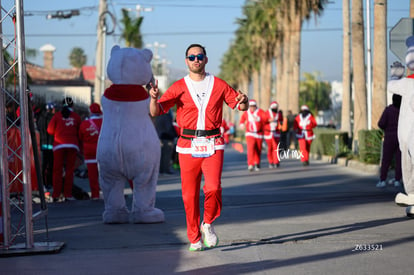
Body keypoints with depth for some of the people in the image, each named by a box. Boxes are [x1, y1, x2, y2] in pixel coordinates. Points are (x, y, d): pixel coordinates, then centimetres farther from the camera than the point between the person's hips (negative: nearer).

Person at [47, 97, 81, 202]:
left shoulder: (57, 115, 1)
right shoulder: (76, 117, 3)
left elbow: (50, 130, 2)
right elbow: (80, 132, 6)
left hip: (59, 145, 0)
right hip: (73, 145, 0)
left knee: (57, 170, 4)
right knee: (70, 170, 5)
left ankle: (56, 195, 0)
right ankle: (68, 194, 1)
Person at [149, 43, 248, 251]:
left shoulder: (219, 85, 8)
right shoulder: (178, 87, 5)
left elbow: (240, 106, 14)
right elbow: (156, 112, -2)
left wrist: (243, 101, -11)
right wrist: (154, 98, -24)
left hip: (213, 145, 0)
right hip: (188, 145, 0)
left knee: (213, 187, -18)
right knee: (189, 195, 0)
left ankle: (208, 224, 7)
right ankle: (194, 238, 14)